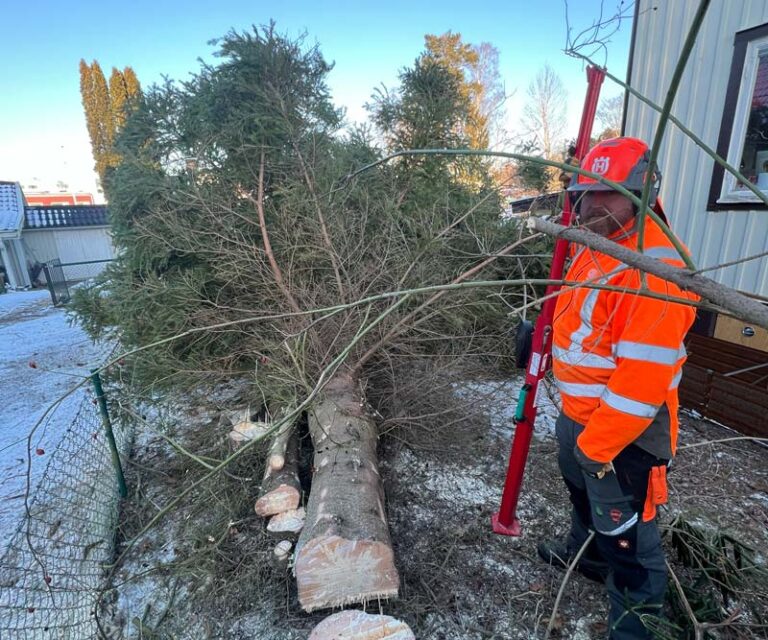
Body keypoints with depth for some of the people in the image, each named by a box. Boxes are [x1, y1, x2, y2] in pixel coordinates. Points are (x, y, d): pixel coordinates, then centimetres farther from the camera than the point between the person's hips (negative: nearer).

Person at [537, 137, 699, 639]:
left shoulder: (654, 266, -25)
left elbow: (643, 375, -28)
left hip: (622, 436, -10)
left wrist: (596, 446, -23)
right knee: (583, 495, 31)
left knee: (627, 539, 7)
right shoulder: (597, 249, 6)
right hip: (579, 416, 10)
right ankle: (585, 552, 58)